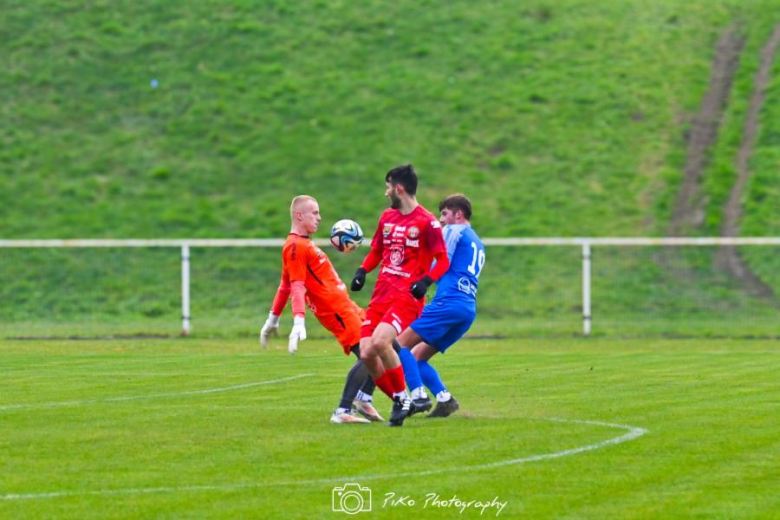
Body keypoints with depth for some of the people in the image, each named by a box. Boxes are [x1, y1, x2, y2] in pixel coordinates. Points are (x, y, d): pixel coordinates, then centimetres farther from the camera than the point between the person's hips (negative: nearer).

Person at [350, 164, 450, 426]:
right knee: (366, 353, -5)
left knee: (379, 342, -28)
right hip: (381, 294, 7)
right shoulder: (387, 217, 15)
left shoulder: (426, 222, -7)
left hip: (407, 297, -7)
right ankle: (400, 403, 12)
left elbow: (443, 260, -6)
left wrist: (426, 281, -23)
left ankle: (402, 398, -10)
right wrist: (362, 271, 7)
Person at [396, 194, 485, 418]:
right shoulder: (478, 243, 28)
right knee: (417, 357, 13)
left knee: (401, 344, -7)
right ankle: (444, 399, -4)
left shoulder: (454, 231, 2)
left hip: (449, 302, -9)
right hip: (469, 309, 9)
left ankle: (419, 396, -20)